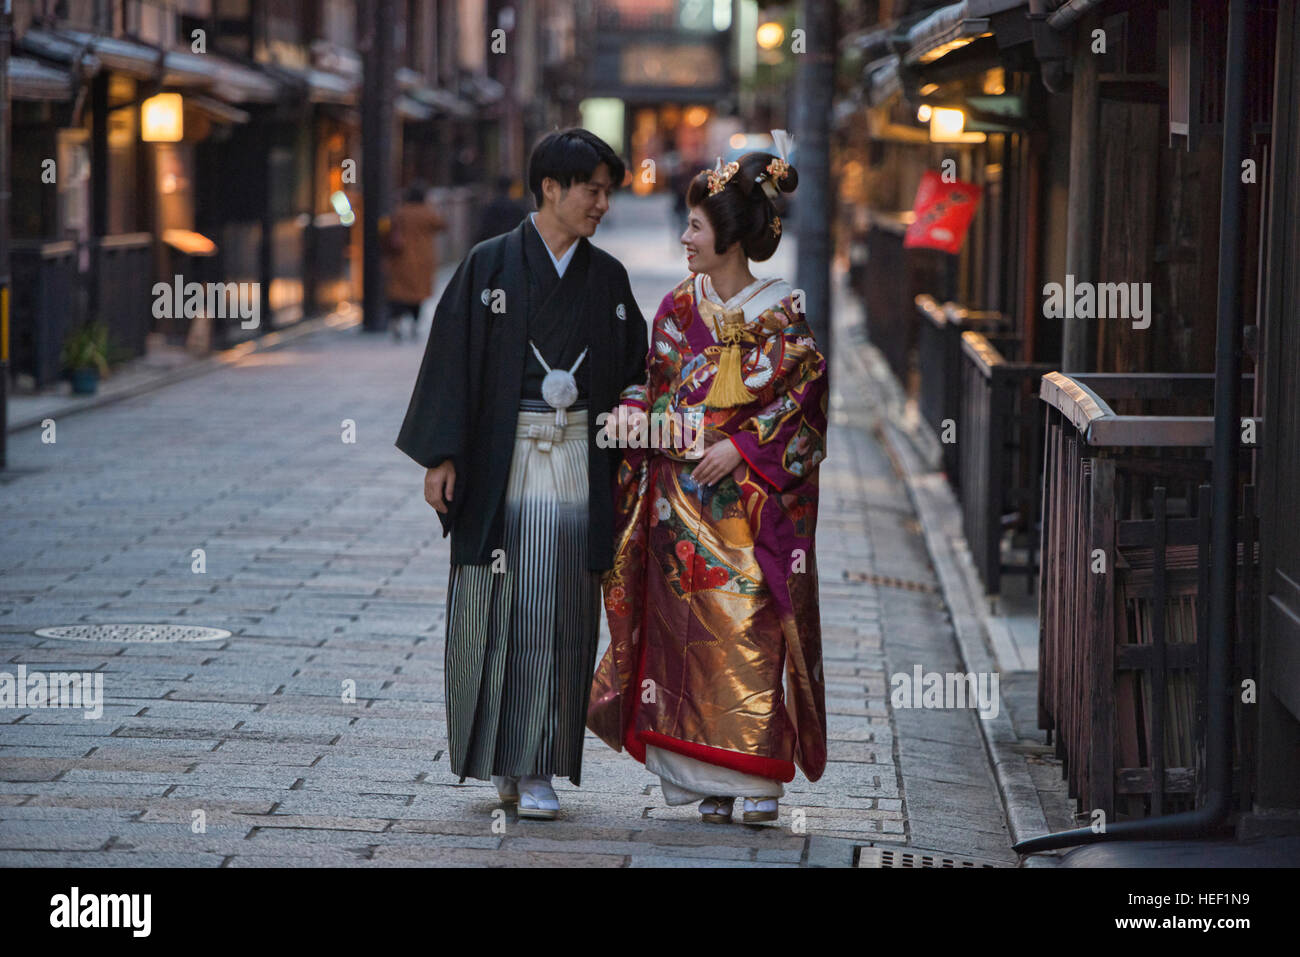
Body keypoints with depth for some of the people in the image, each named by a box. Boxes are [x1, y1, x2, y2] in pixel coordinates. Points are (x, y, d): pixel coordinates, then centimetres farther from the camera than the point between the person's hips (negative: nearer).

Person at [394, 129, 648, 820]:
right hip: (499, 464, -2)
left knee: (559, 616, -1)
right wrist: (441, 456, -9)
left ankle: (537, 770, 3)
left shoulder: (607, 278, 9)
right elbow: (452, 359, -3)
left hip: (577, 467, 2)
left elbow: (630, 373, 13)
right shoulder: (490, 264, -1)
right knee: (496, 610, 1)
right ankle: (499, 759, 13)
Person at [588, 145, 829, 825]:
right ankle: (706, 778, 8)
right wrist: (630, 412, -6)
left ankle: (757, 777, -2)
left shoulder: (782, 317, -5)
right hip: (680, 499, 4)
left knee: (749, 628, -8)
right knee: (687, 628, 2)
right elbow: (655, 384, 15)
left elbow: (804, 406, -6)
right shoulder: (678, 307, 9)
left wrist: (740, 446, -15)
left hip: (749, 501, -4)